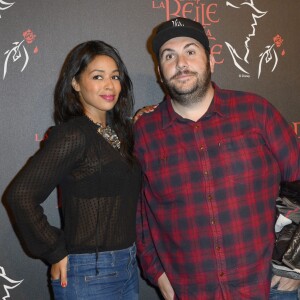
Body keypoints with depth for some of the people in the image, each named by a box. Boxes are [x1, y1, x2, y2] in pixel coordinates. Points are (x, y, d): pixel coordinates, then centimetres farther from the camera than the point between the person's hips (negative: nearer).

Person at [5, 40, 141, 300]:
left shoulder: (120, 131, 7)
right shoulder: (72, 135, -16)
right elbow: (21, 195, -22)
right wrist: (56, 253, -15)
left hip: (128, 267, 7)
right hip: (90, 275, -7)